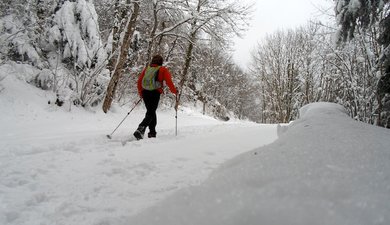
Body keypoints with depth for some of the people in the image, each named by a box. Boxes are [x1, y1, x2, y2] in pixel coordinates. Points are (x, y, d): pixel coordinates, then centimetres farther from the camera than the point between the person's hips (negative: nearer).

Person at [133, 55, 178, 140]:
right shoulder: (163, 69, 2)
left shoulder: (146, 68, 13)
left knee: (151, 111, 19)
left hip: (145, 93, 5)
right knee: (151, 113, -2)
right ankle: (140, 129, -24)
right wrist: (174, 91, 9)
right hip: (155, 93, -5)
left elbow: (139, 81, 14)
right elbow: (169, 82, -6)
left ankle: (152, 132, 22)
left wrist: (140, 93, 26)